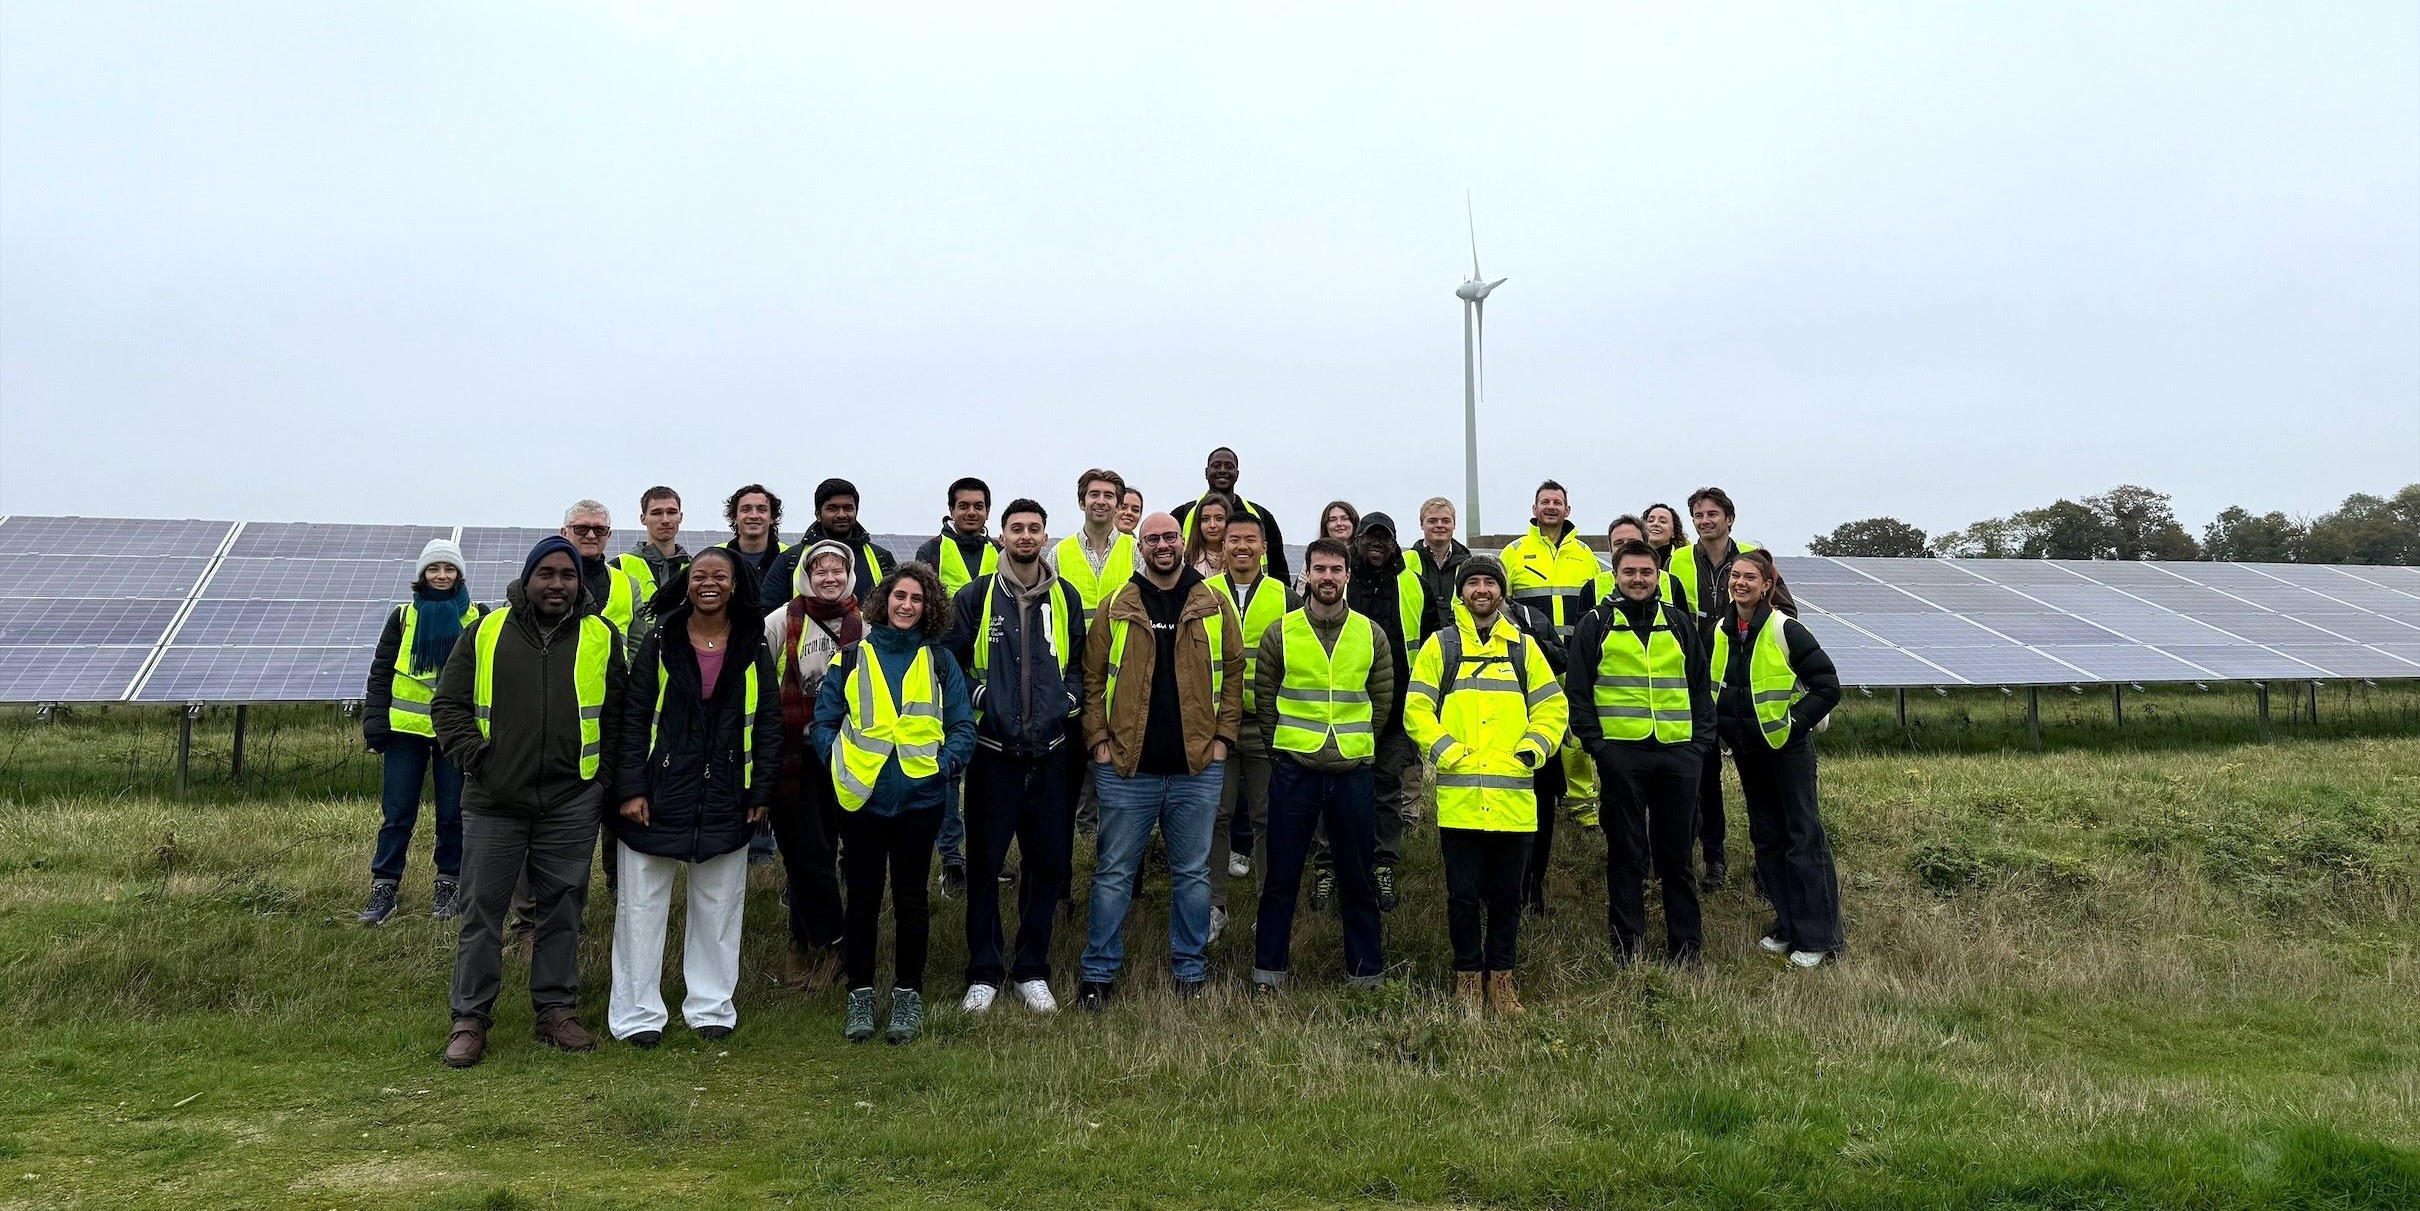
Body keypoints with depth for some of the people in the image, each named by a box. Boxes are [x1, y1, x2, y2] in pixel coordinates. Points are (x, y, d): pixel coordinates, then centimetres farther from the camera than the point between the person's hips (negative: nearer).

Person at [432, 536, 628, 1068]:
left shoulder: (602, 639, 6)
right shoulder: (486, 631, 5)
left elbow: (620, 715, 9)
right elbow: (448, 703, 8)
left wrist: (603, 774, 2)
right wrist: (474, 755, -3)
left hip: (572, 804, 0)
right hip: (493, 800, 0)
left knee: (562, 910, 8)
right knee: (482, 909, 4)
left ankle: (557, 1010, 20)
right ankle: (470, 1019, 16)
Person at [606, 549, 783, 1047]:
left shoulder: (754, 650, 3)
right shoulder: (660, 643, -1)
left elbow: (767, 724, 5)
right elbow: (633, 717, -2)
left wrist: (761, 793, 0)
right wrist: (630, 789, -9)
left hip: (725, 801, 2)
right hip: (659, 795, -1)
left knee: (719, 904, 10)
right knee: (642, 904, 4)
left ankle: (711, 1007, 23)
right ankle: (637, 1014, 14)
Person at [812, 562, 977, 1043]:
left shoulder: (940, 661, 7)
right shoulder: (852, 656, 6)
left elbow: (963, 726, 6)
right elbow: (824, 719, 6)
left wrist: (946, 763, -10)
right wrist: (839, 762, -8)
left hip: (920, 799, 0)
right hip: (861, 799, 0)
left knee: (911, 898, 8)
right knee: (862, 898, 8)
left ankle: (908, 995, 20)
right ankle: (860, 994, 21)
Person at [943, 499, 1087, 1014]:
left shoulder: (1066, 598, 8)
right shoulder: (975, 597, 1)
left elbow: (1080, 663, 14)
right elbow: (949, 662, 4)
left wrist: (1067, 700, -2)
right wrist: (978, 697, -9)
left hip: (1050, 749, 2)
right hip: (993, 748, -2)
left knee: (1046, 861, 7)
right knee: (984, 861, 3)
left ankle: (1032, 970, 20)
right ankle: (983, 972, 15)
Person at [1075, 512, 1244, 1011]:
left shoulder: (1214, 605, 5)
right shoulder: (1116, 608, 3)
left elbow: (1233, 672, 7)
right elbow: (1093, 678, 4)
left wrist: (1223, 735, 0)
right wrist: (1099, 740, -4)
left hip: (1197, 766, 1)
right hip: (1127, 766, -1)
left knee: (1192, 874, 10)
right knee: (1114, 873, 5)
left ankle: (1190, 973, 22)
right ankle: (1097, 975, 15)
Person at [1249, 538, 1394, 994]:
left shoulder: (1371, 634, 4)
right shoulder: (1280, 633, 0)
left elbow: (1382, 698, 12)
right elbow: (1263, 696, 7)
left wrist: (1356, 741, 10)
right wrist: (1288, 742, 6)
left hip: (1354, 770, 1)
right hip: (1294, 769, -1)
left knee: (1359, 878, 9)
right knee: (1281, 877, 5)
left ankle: (1366, 973, 20)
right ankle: (1268, 972, 16)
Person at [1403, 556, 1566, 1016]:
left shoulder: (1524, 646, 12)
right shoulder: (1441, 645, 6)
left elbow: (1552, 708, 12)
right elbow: (1416, 709, 2)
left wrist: (1531, 752, -2)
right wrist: (1447, 752, -9)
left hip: (1514, 797, 2)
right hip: (1458, 798, -2)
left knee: (1507, 895, 8)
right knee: (1464, 894, 3)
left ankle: (1501, 978, 20)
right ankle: (1468, 977, 16)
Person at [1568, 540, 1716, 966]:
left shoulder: (1680, 623, 13)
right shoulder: (1594, 624, 4)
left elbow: (1701, 687, 15)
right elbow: (1577, 690, 2)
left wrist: (1701, 742, 5)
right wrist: (1594, 742, -7)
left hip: (1678, 752, 2)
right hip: (1620, 753, -2)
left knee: (1677, 852, 8)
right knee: (1626, 853, 4)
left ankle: (1686, 944, 17)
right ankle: (1625, 946, 11)